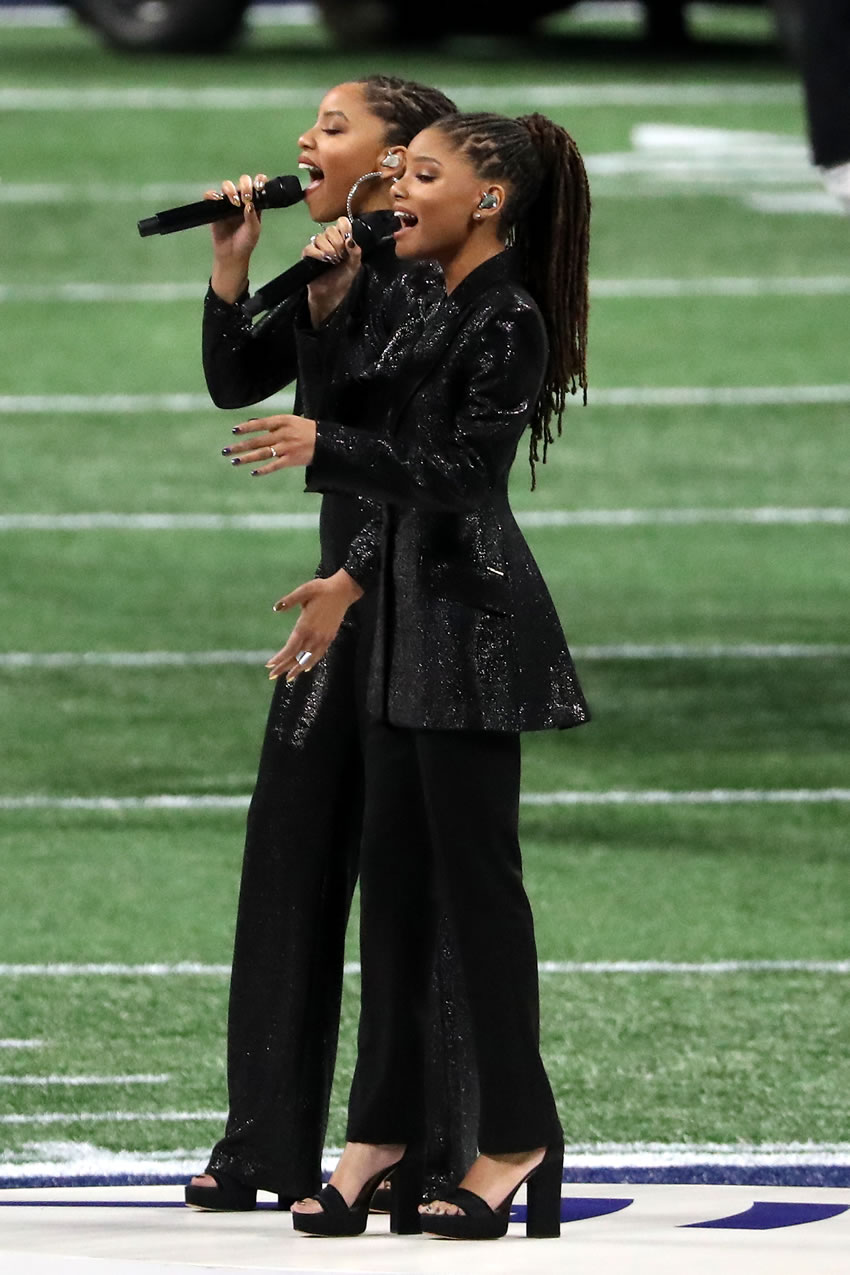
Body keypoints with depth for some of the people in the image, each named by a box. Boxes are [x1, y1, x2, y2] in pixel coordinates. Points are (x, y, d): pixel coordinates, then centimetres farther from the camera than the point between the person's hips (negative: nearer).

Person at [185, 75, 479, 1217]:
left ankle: (426, 1150, 2)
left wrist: (353, 580, -21)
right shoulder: (330, 274, 10)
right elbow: (235, 384, 14)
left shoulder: (424, 280, -15)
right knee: (293, 846, 10)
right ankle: (273, 1144, 16)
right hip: (348, 583, 9)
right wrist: (231, 267, 4)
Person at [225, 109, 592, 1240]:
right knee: (391, 869, 8)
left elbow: (452, 473, -19)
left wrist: (326, 449, -29)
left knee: (474, 870, -5)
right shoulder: (416, 308, 15)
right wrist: (339, 289, 7)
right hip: (410, 611, 9)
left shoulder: (510, 320, -13)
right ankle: (385, 1125, 12)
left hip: (471, 618, -9)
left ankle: (519, 1134, 1)